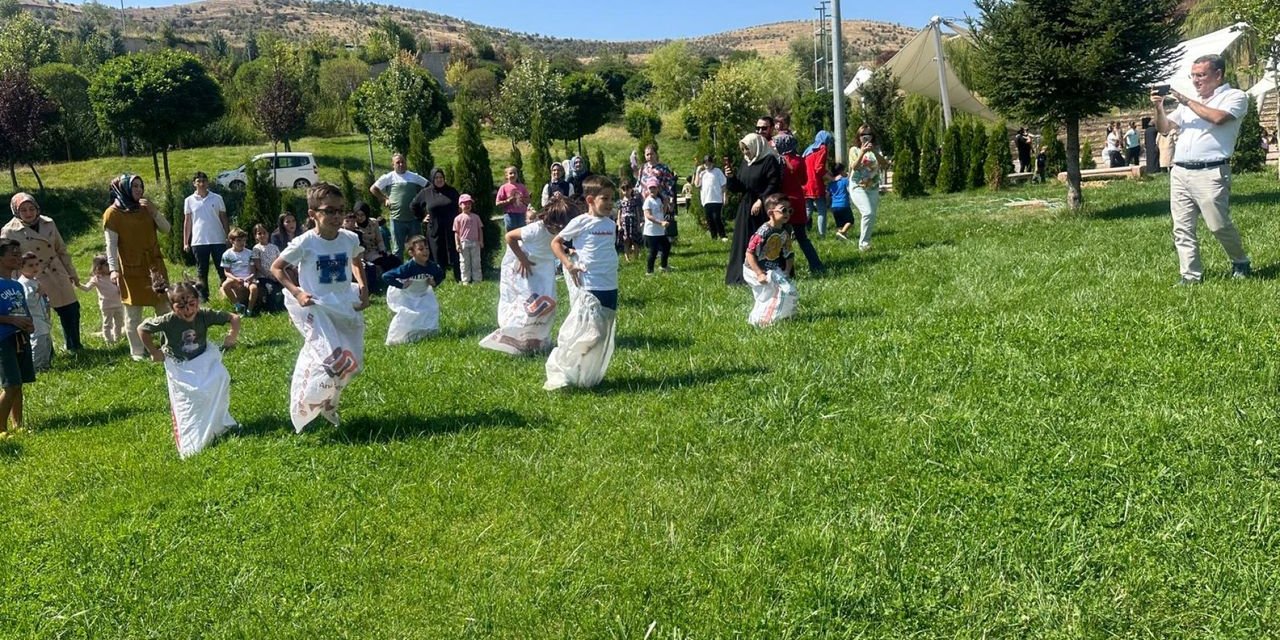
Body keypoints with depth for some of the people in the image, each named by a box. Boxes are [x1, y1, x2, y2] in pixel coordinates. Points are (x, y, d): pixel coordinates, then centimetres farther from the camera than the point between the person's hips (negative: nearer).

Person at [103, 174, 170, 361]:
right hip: (131, 269, -5)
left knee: (164, 307, 10)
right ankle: (137, 352, 8)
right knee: (133, 313, 1)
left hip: (154, 265, 5)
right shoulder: (113, 213, -6)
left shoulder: (145, 209, 11)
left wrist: (153, 211, -9)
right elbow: (111, 245, -11)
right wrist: (113, 269, -20)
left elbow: (166, 229, 5)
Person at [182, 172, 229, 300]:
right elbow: (187, 222, 8)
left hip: (218, 240, -1)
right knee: (201, 271, 7)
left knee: (222, 269, 1)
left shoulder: (217, 198, 3)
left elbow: (224, 219, 7)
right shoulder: (189, 201, 5)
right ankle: (203, 297, 13)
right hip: (198, 241, 1)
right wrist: (185, 242, 4)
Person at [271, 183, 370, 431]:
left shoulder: (350, 239, -3)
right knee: (331, 359, -19)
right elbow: (276, 268, -3)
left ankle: (329, 403, 35)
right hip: (316, 308, -5)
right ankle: (304, 410, 5)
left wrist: (362, 285, 4)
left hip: (344, 306, 6)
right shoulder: (304, 243, -15)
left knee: (352, 361, 8)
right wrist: (296, 292, -14)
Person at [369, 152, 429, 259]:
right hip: (397, 219, -2)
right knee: (397, 249, 5)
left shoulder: (414, 177, 7)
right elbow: (373, 189, 5)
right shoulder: (389, 177, 1)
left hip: (414, 218, 2)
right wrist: (384, 199, 2)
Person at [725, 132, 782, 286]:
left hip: (763, 209, -8)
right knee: (743, 243, 7)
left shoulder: (769, 160, -9)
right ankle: (742, 275, 12)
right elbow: (738, 187, 15)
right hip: (745, 208, 8)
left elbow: (774, 184, -16)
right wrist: (731, 177, -4)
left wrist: (761, 201, -20)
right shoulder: (745, 162, 14)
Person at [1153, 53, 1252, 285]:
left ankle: (1241, 263, 19)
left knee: (1219, 225, -5)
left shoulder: (1235, 96, 3)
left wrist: (1187, 101, -9)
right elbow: (1164, 128, 21)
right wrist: (1159, 108, 2)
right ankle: (1191, 275, 4)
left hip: (1210, 173, -6)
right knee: (1182, 229, 0)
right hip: (1179, 172, 6)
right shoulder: (1189, 101, 23)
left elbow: (1218, 118, -16)